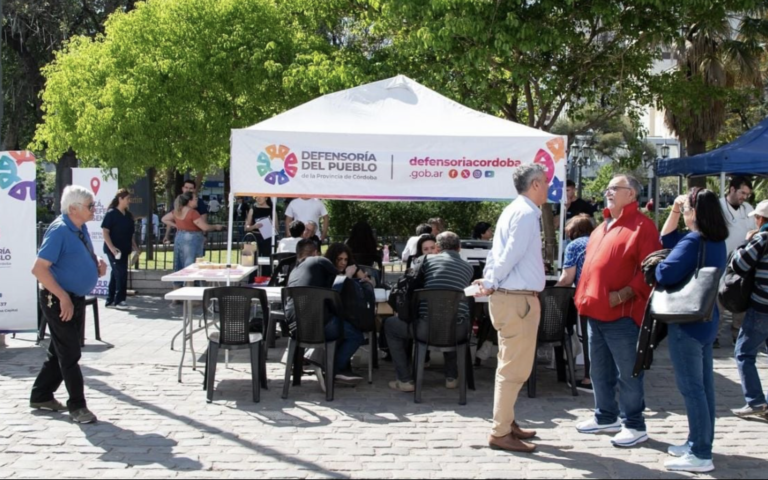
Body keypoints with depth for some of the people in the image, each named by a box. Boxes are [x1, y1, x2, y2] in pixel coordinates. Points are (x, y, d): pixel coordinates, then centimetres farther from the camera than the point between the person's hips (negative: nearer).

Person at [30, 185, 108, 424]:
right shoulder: (59, 230, -19)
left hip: (77, 298, 9)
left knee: (60, 351, 17)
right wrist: (63, 297, -25)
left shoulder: (81, 229, 8)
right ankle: (77, 406, 4)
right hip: (59, 300, -9)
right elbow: (39, 269, -24)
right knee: (70, 354, -4)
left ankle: (41, 396, 30)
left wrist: (97, 263, 2)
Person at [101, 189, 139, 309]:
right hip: (114, 250, -7)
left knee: (116, 274, 11)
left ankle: (110, 301, 18)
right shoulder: (111, 213, -10)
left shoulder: (128, 215, 12)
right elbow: (105, 231, -14)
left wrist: (134, 247, 10)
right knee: (121, 274, -10)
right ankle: (119, 300, -3)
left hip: (124, 250, 7)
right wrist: (112, 248, -21)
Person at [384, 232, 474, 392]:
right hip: (458, 331, 3)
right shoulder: (468, 267, 18)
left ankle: (405, 380, 20)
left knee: (389, 324, 26)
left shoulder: (428, 259, 11)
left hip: (427, 328, -3)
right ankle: (452, 377, 35)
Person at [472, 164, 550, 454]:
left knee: (511, 365, 18)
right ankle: (500, 433, 0)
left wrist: (490, 281, 7)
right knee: (515, 368, -5)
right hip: (518, 299, -11)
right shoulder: (525, 213, -16)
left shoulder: (517, 211, 17)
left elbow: (502, 253, 16)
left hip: (511, 297, 11)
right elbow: (510, 255, -20)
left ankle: (505, 423, 28)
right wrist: (491, 284, -7)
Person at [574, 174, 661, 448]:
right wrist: (584, 296, 14)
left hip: (622, 314, -9)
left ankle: (634, 425, 9)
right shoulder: (603, 227, 19)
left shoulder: (642, 226, -9)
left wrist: (622, 295, -21)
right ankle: (606, 417, 29)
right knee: (600, 370, 16)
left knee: (627, 373, -1)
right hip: (595, 312, 9)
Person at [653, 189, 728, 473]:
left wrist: (653, 265, -6)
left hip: (686, 323, -10)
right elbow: (667, 240, 21)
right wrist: (674, 211, 11)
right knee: (703, 385, 15)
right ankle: (700, 444, 25)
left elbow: (666, 274, -27)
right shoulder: (716, 242, 11)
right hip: (706, 321, 10)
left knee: (691, 387, -5)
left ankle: (700, 455, -3)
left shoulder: (693, 241, -19)